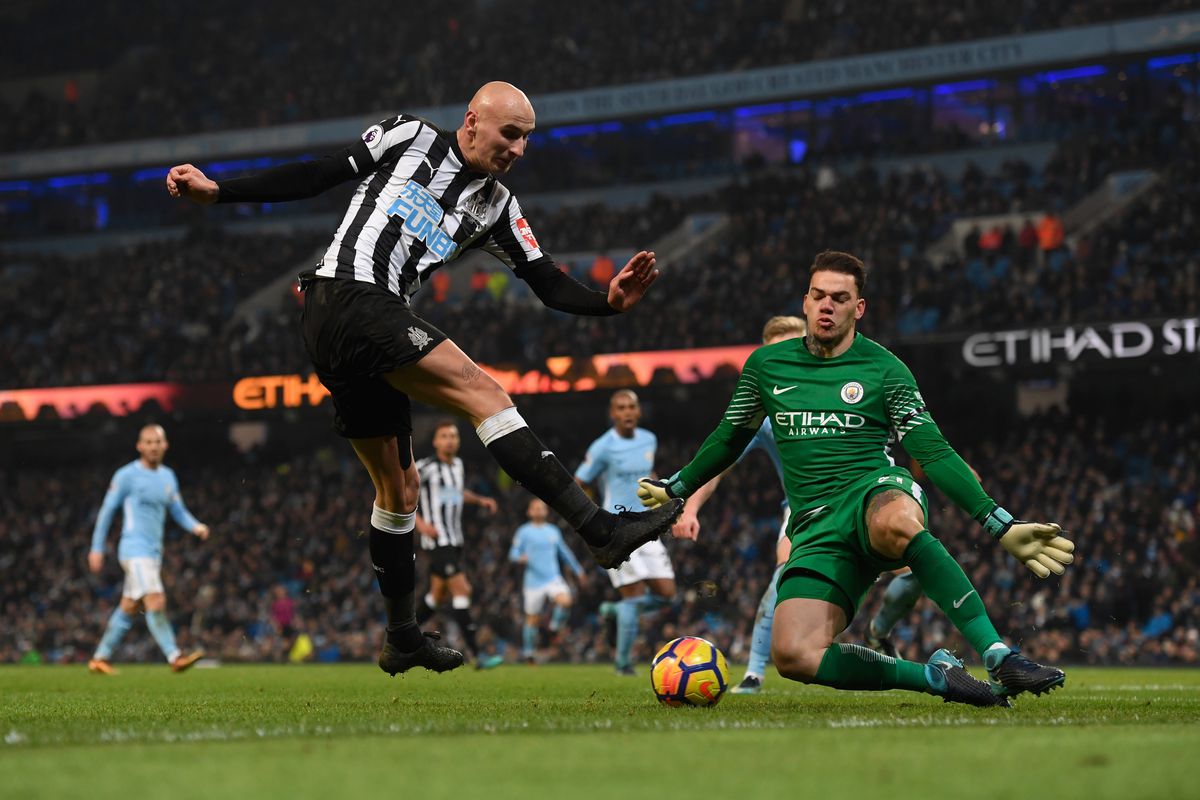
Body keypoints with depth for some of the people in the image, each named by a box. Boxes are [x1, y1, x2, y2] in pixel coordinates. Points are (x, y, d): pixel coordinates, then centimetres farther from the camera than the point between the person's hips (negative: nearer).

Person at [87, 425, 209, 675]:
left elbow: (178, 511, 17)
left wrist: (196, 526, -3)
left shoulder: (168, 476, 14)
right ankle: (175, 657, -24)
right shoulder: (127, 475, -6)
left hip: (154, 551, 8)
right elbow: (107, 511, -1)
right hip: (135, 549, -8)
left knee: (128, 609, 12)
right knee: (156, 602, -18)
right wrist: (97, 548, -1)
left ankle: (100, 658, 21)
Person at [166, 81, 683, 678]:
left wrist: (608, 301, -7)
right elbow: (314, 178, 6)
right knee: (484, 394, -21)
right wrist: (216, 191, 3)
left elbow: (550, 286, 12)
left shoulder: (495, 207, 18)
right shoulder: (409, 139, 2)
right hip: (350, 299, -9)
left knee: (398, 488, 15)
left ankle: (402, 639, 27)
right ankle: (600, 529, -31)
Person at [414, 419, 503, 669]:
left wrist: (479, 500, 14)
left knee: (438, 595, 15)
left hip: (455, 540, 8)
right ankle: (476, 655, -19)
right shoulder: (425, 467, -11)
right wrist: (419, 522, -18)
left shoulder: (458, 464, 12)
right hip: (437, 540, -8)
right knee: (461, 590, -16)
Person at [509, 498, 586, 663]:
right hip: (534, 581, -2)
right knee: (533, 619, 1)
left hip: (553, 578, 3)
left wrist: (578, 570, 29)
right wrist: (521, 558, -25)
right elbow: (513, 553, -1)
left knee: (565, 601, -25)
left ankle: (555, 627, 1)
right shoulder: (524, 532, 2)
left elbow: (564, 552, 25)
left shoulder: (553, 531, 14)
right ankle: (528, 654, 16)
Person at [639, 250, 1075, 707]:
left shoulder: (884, 370, 5)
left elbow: (934, 454, 2)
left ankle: (999, 657, -42)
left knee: (894, 521, -45)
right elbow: (730, 438, 29)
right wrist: (674, 489, 37)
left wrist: (1002, 526, -6)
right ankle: (936, 677, -14)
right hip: (816, 529, 3)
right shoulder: (766, 365, 13)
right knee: (792, 655, -26)